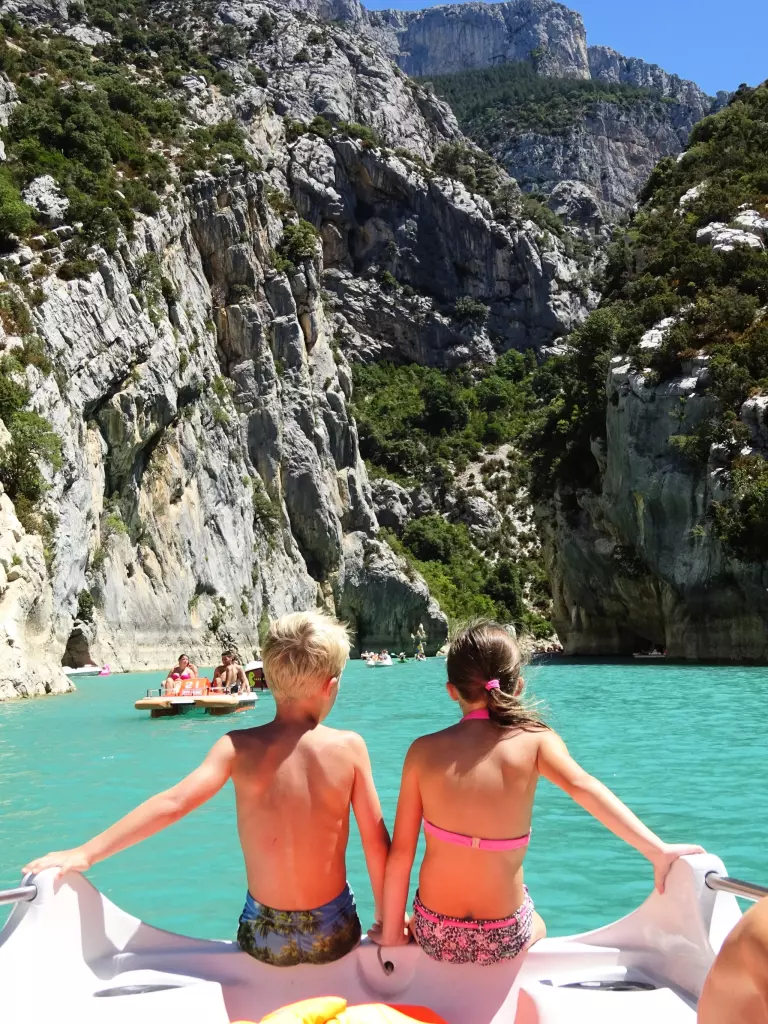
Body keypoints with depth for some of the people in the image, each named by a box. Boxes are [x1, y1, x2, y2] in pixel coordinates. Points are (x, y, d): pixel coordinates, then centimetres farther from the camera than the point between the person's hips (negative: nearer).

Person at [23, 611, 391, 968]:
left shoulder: (239, 747, -12)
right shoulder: (349, 747, -14)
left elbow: (172, 803, -18)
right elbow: (377, 843, -10)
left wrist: (84, 853, -13)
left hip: (264, 937, 1)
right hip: (334, 934, 0)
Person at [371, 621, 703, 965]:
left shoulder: (424, 751, -11)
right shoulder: (534, 741, -13)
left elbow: (401, 852, -8)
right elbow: (582, 787, -31)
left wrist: (391, 932, 2)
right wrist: (658, 850, -30)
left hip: (435, 935, 1)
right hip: (504, 938, 0)